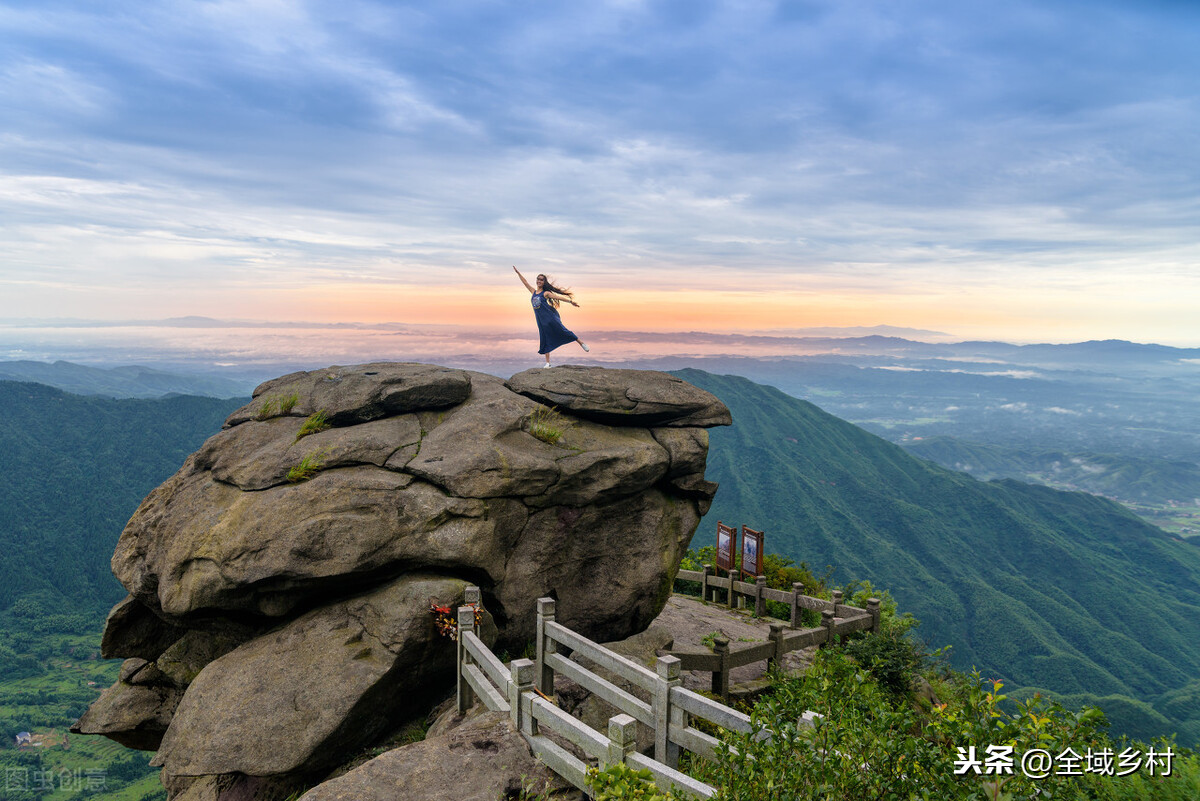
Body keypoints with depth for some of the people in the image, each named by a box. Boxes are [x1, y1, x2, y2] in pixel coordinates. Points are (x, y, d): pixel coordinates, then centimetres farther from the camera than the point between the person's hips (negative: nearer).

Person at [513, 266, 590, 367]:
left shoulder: (546, 293, 0)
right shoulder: (533, 292, 14)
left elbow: (558, 297, -9)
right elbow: (525, 283, 22)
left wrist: (570, 301, -18)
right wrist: (518, 273, 24)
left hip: (550, 316, -5)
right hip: (540, 320, 5)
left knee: (561, 330, -14)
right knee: (544, 339, 4)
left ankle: (581, 342, 0)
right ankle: (547, 362, 5)